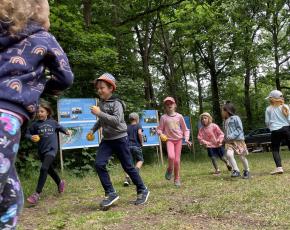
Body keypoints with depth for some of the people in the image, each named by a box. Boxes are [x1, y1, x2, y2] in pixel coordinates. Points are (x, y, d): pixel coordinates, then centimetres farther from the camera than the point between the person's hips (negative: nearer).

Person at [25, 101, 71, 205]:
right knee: (49, 169, 18)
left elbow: (59, 127, 19)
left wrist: (66, 131, 3)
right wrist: (31, 137, -15)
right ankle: (60, 182, 46)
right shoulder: (35, 124, -2)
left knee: (44, 168, -20)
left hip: (51, 149, -3)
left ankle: (37, 193, -15)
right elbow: (27, 134, 5)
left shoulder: (52, 122, 0)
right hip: (41, 150, 3)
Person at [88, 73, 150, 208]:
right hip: (107, 140, 6)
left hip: (120, 138, -6)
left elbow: (117, 121, -28)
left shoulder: (116, 103, -14)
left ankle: (142, 190, 20)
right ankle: (110, 193, -2)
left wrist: (99, 113, -29)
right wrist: (93, 130, 16)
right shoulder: (101, 103, 8)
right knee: (99, 164, -11)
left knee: (128, 166, 2)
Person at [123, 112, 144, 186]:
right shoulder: (138, 125, 2)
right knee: (140, 160, 14)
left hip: (128, 146, 4)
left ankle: (127, 178, -4)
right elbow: (139, 133, -15)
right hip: (136, 146, -3)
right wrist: (141, 142, -3)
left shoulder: (127, 127, 14)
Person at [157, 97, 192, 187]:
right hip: (169, 139, -1)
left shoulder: (179, 116, 3)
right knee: (171, 156, -25)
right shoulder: (163, 117, 1)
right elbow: (159, 129, 4)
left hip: (178, 139, 1)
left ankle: (177, 179, 17)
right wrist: (161, 134, -18)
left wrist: (186, 139, -2)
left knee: (177, 160, 1)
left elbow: (185, 129, 10)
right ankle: (169, 170, 7)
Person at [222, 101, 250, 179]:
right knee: (229, 154, -21)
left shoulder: (235, 118, -6)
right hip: (229, 142, 5)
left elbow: (239, 129, -11)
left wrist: (231, 136, -19)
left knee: (242, 157, 2)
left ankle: (246, 171, 25)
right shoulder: (225, 121, 14)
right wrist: (225, 138, 4)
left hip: (238, 140, -5)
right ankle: (236, 171, -14)